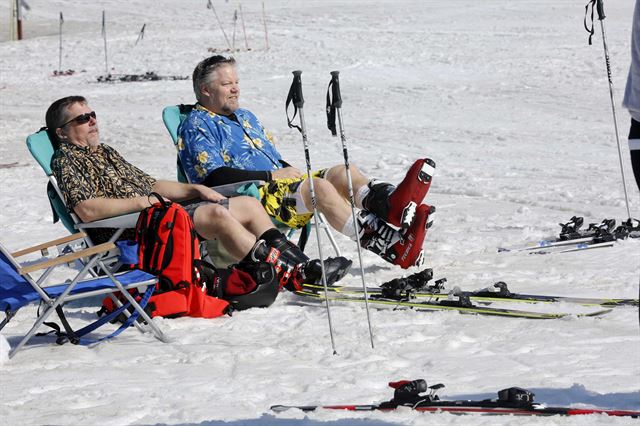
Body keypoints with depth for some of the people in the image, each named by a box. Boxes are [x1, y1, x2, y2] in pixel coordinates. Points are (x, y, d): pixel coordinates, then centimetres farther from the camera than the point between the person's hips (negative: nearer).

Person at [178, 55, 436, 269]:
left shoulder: (246, 117, 30)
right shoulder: (196, 126, 2)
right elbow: (215, 177, -12)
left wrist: (290, 170, 6)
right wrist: (270, 176, -12)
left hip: (283, 185, 8)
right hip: (250, 198, -8)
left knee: (342, 173, -16)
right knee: (320, 187, -31)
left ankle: (391, 205, -49)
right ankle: (388, 246, -49)